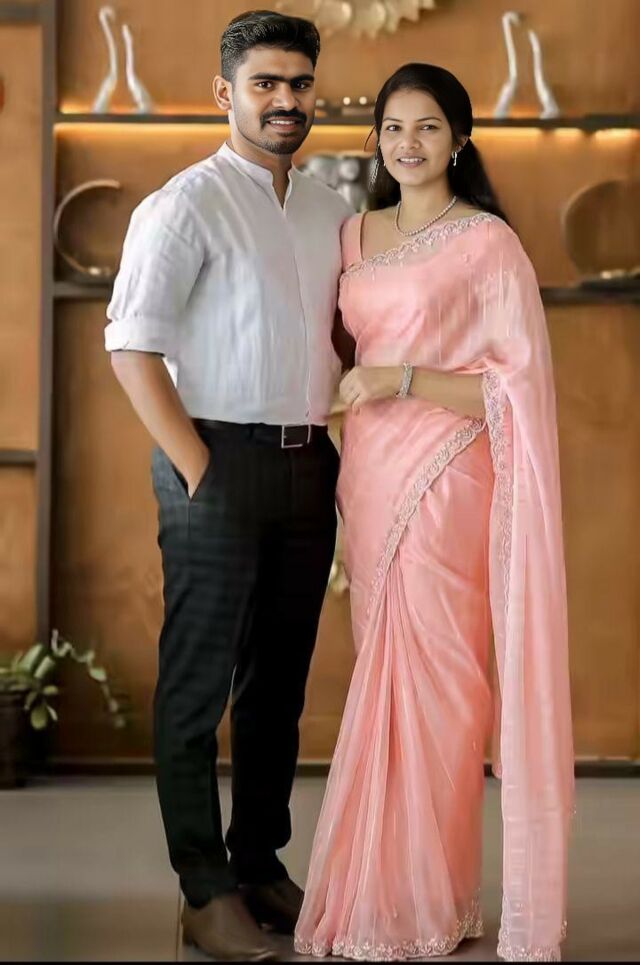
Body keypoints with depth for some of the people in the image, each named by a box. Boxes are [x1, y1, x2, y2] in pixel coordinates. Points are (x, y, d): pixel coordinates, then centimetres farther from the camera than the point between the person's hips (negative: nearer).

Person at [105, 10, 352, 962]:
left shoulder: (332, 209, 13)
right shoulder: (186, 205, -6)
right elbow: (132, 348, -11)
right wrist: (197, 468, -13)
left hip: (310, 465, 6)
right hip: (221, 465, -6)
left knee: (279, 680, 12)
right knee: (198, 682, 0)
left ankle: (262, 866, 24)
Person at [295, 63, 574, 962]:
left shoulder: (488, 241, -5)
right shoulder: (354, 235, 13)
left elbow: (521, 382, -9)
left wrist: (403, 380, -16)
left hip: (445, 478, -6)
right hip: (369, 476, 6)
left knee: (433, 680, -3)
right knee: (385, 677, 8)